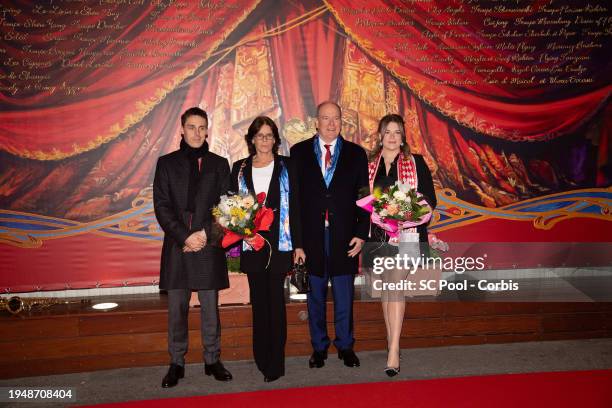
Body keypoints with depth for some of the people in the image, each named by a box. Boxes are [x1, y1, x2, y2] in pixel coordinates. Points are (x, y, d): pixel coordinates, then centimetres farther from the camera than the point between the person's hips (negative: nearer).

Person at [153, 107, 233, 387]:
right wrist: (184, 237, -11)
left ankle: (212, 360, 19)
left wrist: (207, 234, -10)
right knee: (177, 309, 6)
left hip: (209, 246, 0)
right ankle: (176, 362, 18)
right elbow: (161, 206, 0)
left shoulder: (219, 164, 9)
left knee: (210, 308, 7)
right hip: (176, 247, 0)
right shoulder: (167, 163, 7)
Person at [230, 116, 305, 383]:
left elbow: (295, 206, 2)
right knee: (258, 300, 9)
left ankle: (275, 363, 8)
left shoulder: (286, 166, 4)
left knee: (276, 299, -1)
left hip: (279, 242, -2)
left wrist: (298, 244, -3)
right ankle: (261, 357, 22)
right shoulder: (240, 168, 10)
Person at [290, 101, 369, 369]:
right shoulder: (299, 152, 4)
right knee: (316, 295, 11)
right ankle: (319, 346, 26)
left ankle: (345, 346, 26)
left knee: (344, 296, 9)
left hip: (344, 237, 0)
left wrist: (361, 234, -3)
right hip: (311, 236, 0)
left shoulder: (356, 154, 5)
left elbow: (363, 197, 4)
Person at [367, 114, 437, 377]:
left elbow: (430, 199, 4)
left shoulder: (416, 163, 5)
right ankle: (391, 340, 23)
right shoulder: (368, 164, 11)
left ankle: (394, 351, -15)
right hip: (378, 233, 3)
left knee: (396, 283, -15)